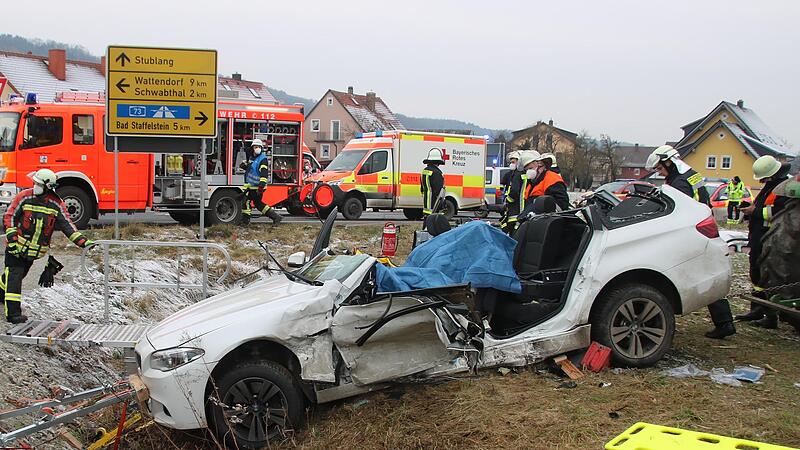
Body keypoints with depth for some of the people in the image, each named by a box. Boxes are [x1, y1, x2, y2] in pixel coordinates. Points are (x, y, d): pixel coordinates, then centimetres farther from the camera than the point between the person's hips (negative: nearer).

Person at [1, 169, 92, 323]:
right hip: (17, 247, -3)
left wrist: (83, 241, -18)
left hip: (35, 251, 3)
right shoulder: (24, 197, -10)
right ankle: (13, 313, -9)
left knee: (19, 275, 19)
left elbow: (67, 225, -6)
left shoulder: (57, 205, -5)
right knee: (14, 277, -9)